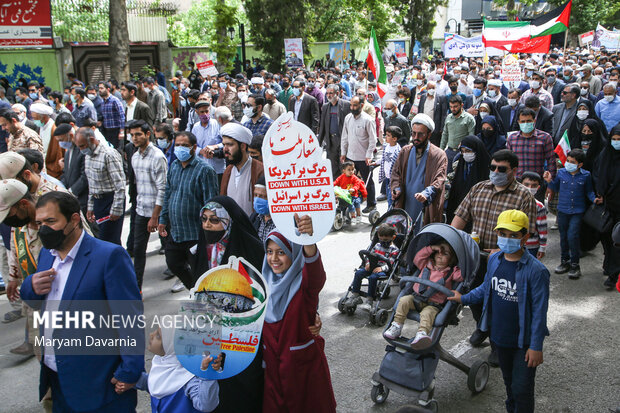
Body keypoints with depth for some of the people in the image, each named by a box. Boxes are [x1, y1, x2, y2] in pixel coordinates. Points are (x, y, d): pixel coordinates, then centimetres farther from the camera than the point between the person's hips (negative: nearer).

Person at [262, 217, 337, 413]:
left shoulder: (304, 281, -18)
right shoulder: (265, 282, -2)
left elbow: (314, 270, -43)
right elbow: (258, 323, 9)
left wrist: (308, 240, -64)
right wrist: (261, 361, 11)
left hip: (304, 362, -4)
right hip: (272, 363, 4)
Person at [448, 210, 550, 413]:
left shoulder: (536, 270, -22)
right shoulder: (494, 260, -3)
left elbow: (539, 311, -18)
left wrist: (536, 346, -16)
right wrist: (463, 299, 14)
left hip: (523, 341, -6)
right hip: (500, 336, 6)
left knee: (521, 388, 3)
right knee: (509, 381, 25)